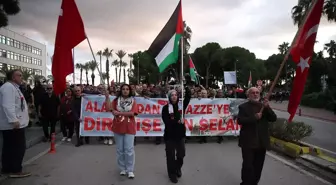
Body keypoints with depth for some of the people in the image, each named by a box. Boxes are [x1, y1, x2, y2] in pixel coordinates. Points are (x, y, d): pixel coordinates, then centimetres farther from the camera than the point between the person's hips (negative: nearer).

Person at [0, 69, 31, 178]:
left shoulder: (13, 87, 19)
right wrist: (14, 120, -30)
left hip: (11, 124, 11)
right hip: (13, 124, -11)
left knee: (9, 148, 15)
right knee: (18, 147, -5)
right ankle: (15, 170, 3)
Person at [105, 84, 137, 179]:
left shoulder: (133, 101, 1)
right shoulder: (116, 100, 6)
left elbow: (132, 113, -12)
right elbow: (108, 108, -7)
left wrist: (118, 113, -15)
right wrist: (107, 97, -15)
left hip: (129, 128, -2)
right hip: (118, 127, 2)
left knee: (129, 149, -3)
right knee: (120, 150, 10)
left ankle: (130, 170, 8)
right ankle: (122, 168, 24)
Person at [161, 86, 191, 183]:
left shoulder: (181, 105, 2)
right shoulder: (166, 108, -7)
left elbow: (188, 96, -8)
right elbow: (166, 121, -16)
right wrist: (177, 121, -24)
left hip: (180, 134, 3)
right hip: (170, 134, -3)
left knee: (181, 154, 12)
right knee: (171, 155, 5)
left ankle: (178, 168, 41)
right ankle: (172, 173, 23)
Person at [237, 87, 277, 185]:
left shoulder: (264, 106, 10)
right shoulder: (243, 107, -1)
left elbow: (273, 118, 0)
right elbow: (240, 120, -14)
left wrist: (267, 107, -14)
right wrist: (254, 117, -22)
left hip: (262, 142, 4)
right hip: (248, 142, -4)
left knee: (258, 166, 13)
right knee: (248, 166, -2)